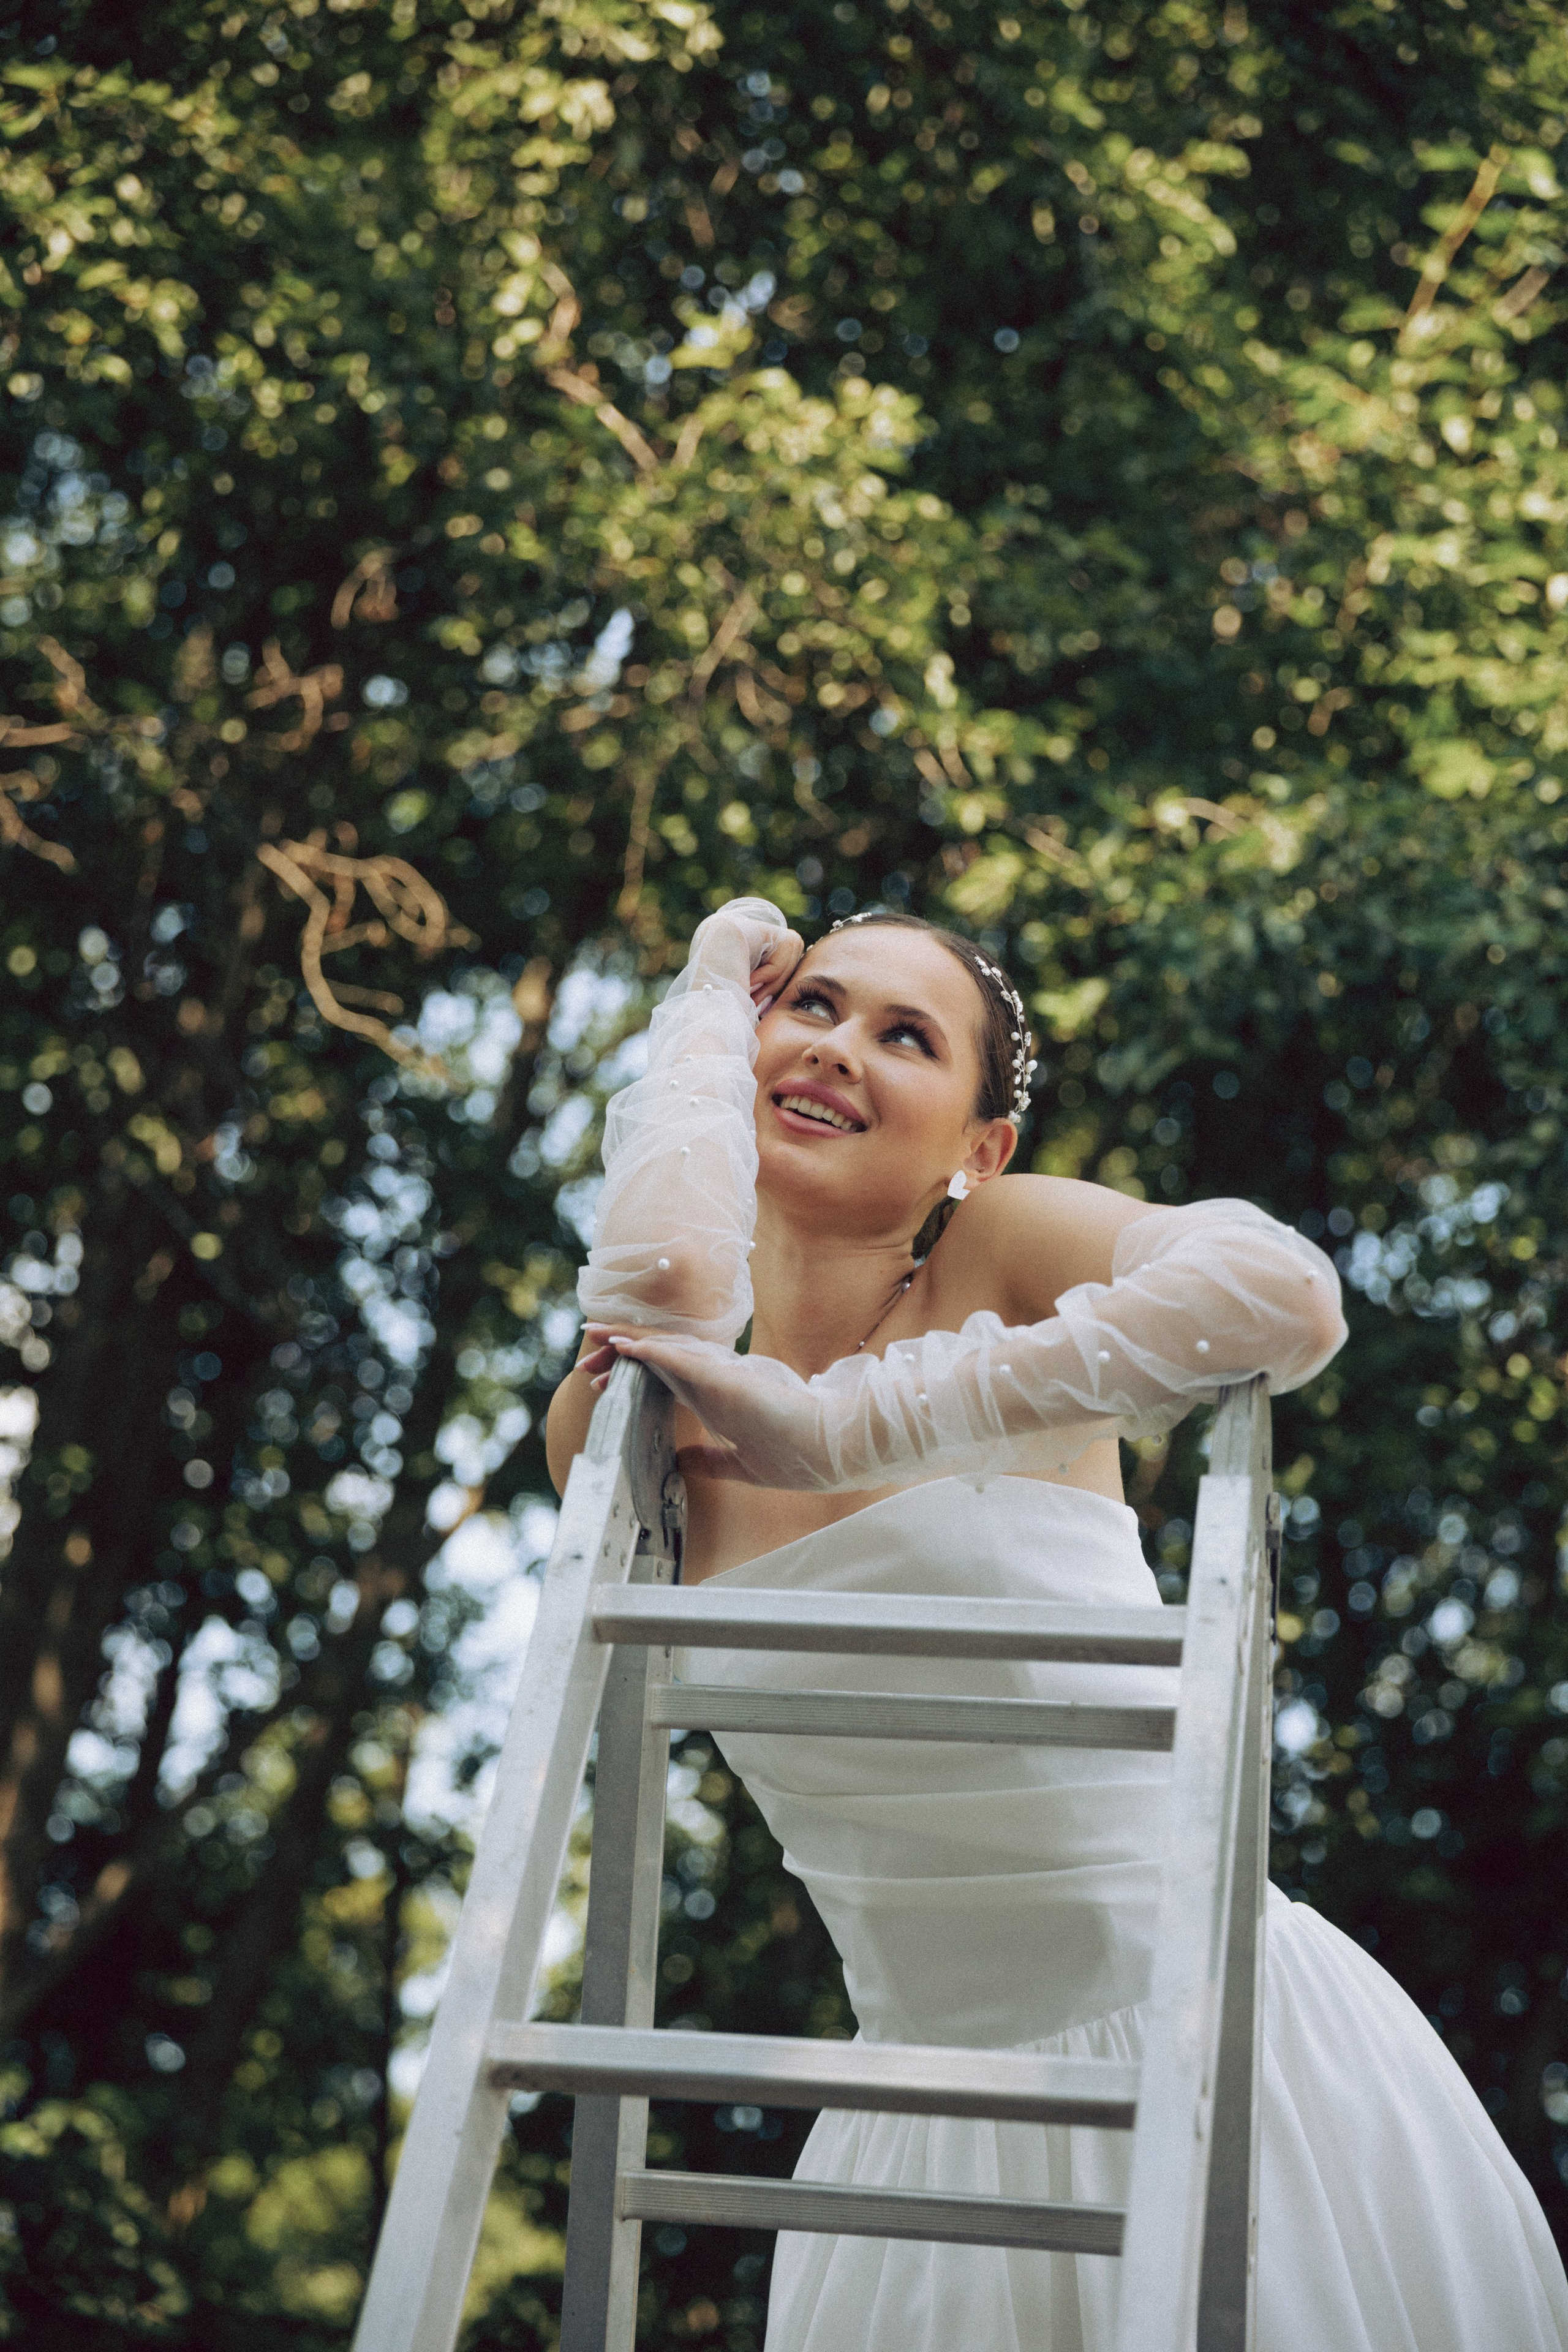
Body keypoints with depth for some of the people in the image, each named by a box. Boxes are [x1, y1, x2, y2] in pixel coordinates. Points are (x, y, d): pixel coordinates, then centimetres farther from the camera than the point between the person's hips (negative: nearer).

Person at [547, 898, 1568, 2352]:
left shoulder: (1006, 1250, -5)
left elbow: (1282, 1295, -26)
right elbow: (662, 1276, -22)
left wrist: (837, 1423, -25)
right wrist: (714, 1000, -2)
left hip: (1223, 2050, -3)